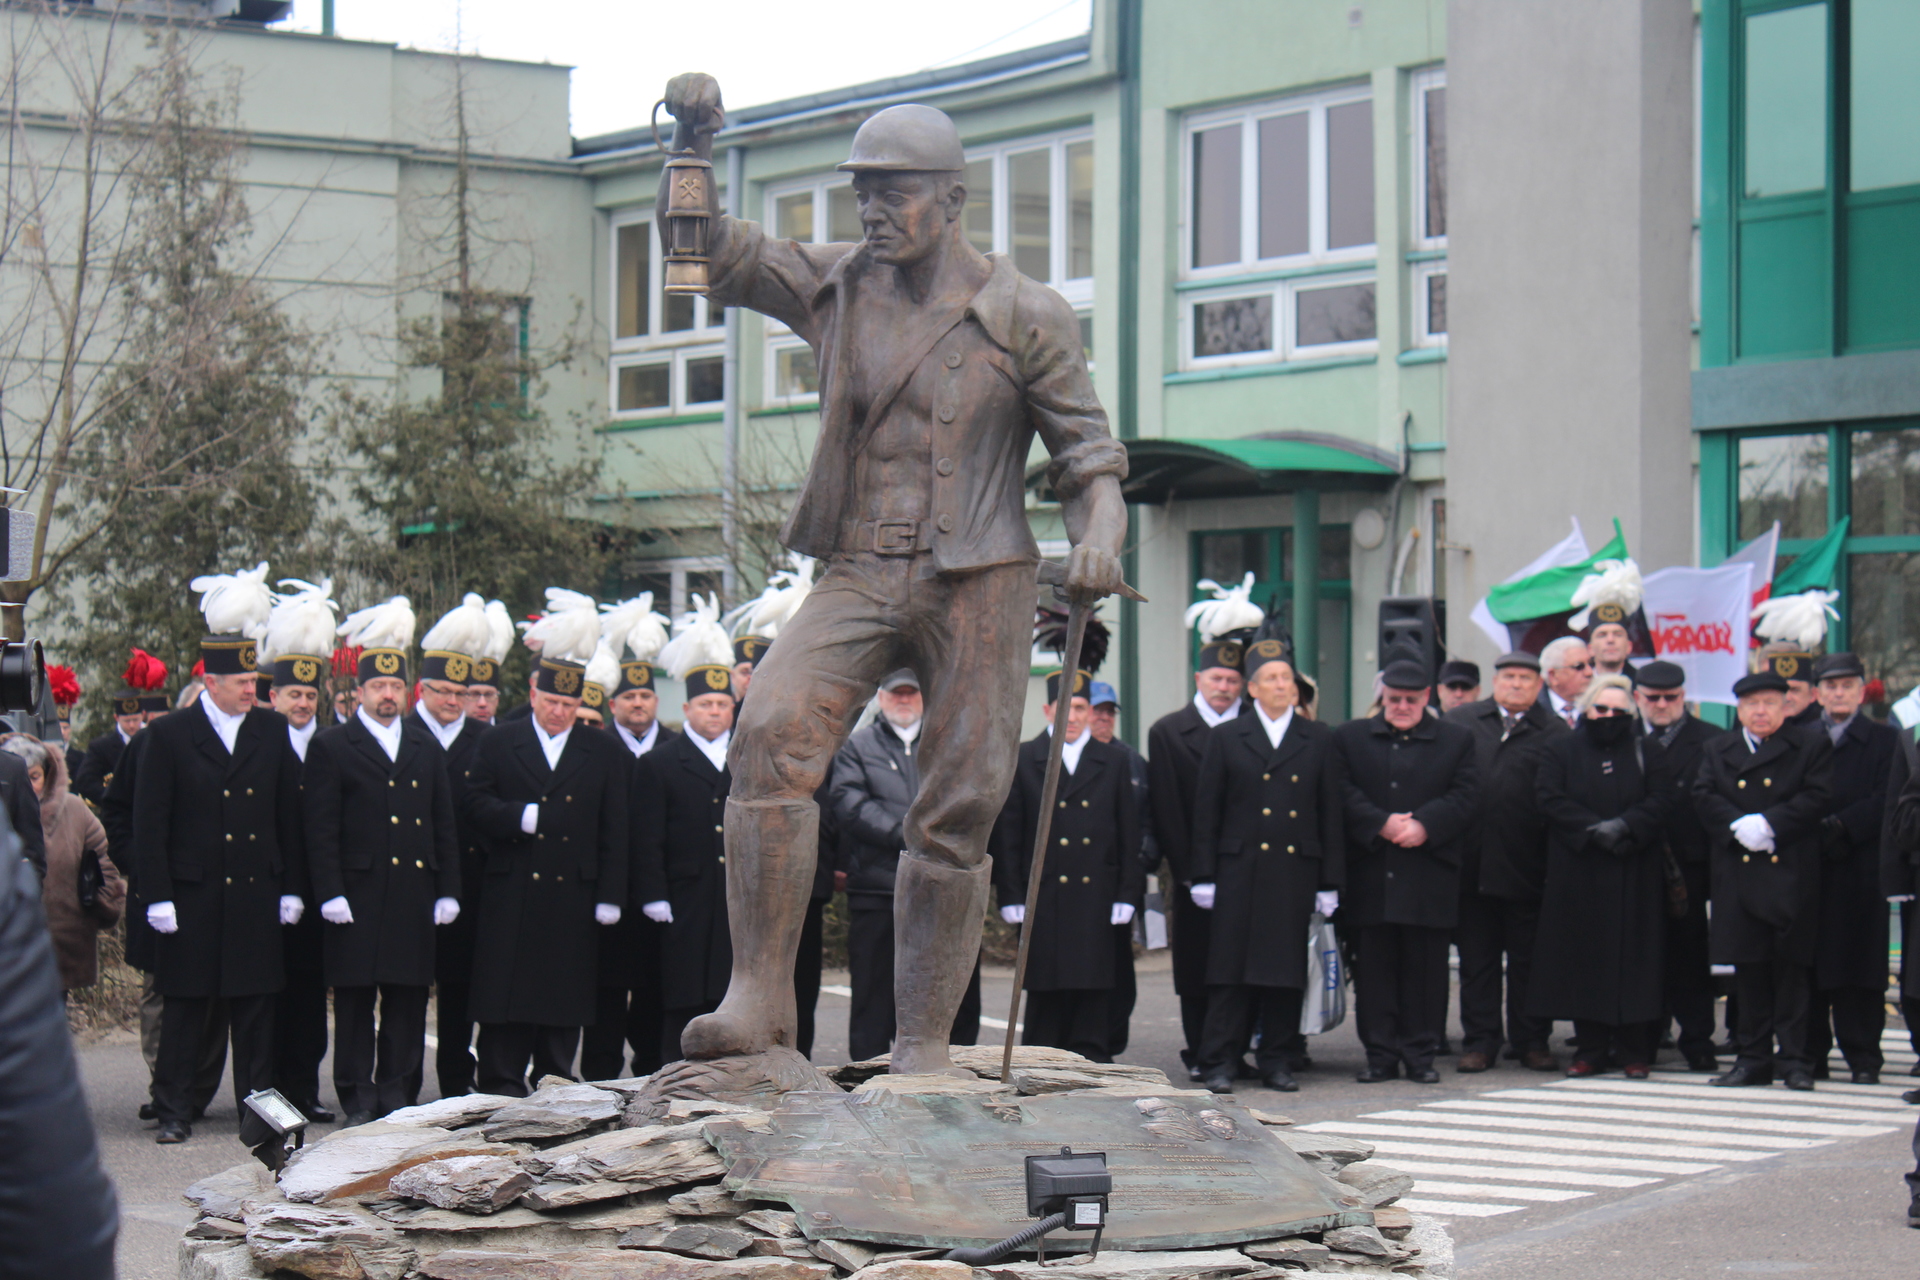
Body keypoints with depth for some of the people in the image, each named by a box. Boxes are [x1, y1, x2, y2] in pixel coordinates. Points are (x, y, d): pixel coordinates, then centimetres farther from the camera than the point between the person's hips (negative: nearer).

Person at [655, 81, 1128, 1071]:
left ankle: (922, 1044, 10)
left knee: (956, 812, -2)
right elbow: (710, 252, 14)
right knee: (773, 731, -23)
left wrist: (1097, 534, -18)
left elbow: (1085, 449, 3)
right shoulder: (833, 286, 10)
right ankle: (759, 992, -22)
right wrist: (693, 144, -3)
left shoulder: (1024, 317, 2)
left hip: (977, 582, -2)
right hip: (858, 575, 2)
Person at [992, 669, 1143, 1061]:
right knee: (1045, 998, 0)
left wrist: (1127, 895, 2)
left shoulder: (1114, 761, 11)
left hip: (1097, 902, 2)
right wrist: (1012, 897, -4)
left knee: (1094, 995, 2)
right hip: (1044, 902, -1)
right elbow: (1007, 835, 3)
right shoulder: (1022, 760, 5)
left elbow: (1130, 834, 10)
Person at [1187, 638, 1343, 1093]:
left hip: (1296, 874, 1)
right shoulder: (1226, 738, 7)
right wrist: (1204, 877, -1)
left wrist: (1330, 882, 4)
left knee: (1288, 969, 3)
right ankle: (1219, 1063, 1)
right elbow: (1206, 812, 5)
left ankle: (1275, 1060, 12)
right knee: (1231, 970, -3)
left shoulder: (1319, 740, 10)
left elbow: (1331, 814, 9)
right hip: (1240, 872, -1)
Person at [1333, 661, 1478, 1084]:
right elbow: (1344, 794, 1)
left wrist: (1423, 826, -13)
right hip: (1370, 876, 1)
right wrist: (1381, 825, -12)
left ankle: (1420, 1053, 9)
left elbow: (1465, 797, 0)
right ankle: (1380, 1054, 8)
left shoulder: (1456, 740, 11)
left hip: (1430, 876, -1)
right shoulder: (1350, 737, 12)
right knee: (1373, 966, 2)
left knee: (1425, 966, 1)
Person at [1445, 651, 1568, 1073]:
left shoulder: (1553, 731, 3)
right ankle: (1479, 1042, 13)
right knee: (1476, 957, 7)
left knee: (1528, 958, 6)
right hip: (1473, 863, 2)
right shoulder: (1460, 722, 9)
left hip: (1527, 867, -2)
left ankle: (1531, 1041, 14)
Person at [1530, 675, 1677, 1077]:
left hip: (1634, 875, 0)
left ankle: (1635, 1051, 1)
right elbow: (1551, 799, -3)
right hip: (1578, 875, 0)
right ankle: (1590, 1048, 5)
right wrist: (1594, 829, -15)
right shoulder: (1563, 749, 9)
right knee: (1583, 956, -1)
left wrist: (1624, 826, -18)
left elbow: (1662, 799, -2)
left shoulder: (1647, 753, 9)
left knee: (1633, 954, -3)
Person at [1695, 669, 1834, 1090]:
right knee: (1749, 968, 5)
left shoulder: (1811, 748, 5)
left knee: (1792, 966, -2)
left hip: (1792, 874, -3)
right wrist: (1738, 825, -14)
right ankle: (1753, 1058, 10)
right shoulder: (1718, 750, 15)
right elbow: (1703, 796, 2)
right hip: (1738, 876, 3)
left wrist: (1769, 824, -16)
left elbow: (1818, 798, -7)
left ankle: (1794, 1058, 2)